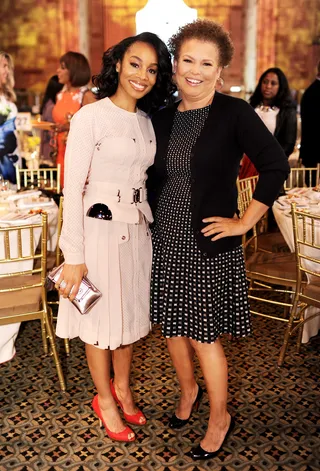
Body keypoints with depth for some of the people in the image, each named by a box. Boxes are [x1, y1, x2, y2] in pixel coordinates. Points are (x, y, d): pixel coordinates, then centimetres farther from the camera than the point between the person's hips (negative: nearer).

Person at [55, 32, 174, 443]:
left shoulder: (146, 122, 9)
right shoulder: (90, 117, -11)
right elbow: (73, 189, -14)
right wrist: (74, 256, -17)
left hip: (137, 232, 6)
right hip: (101, 231, -6)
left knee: (130, 313, 18)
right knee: (101, 319, 9)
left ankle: (122, 388, 40)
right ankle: (105, 399, 31)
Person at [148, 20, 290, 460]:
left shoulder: (235, 112, -9)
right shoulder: (162, 118, 6)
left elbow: (276, 166, -13)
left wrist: (244, 222, -12)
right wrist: (154, 217, 6)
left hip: (210, 245, -5)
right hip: (166, 242, 5)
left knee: (204, 334, 4)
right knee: (172, 325, 16)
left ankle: (220, 418, 29)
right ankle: (188, 390, 44)